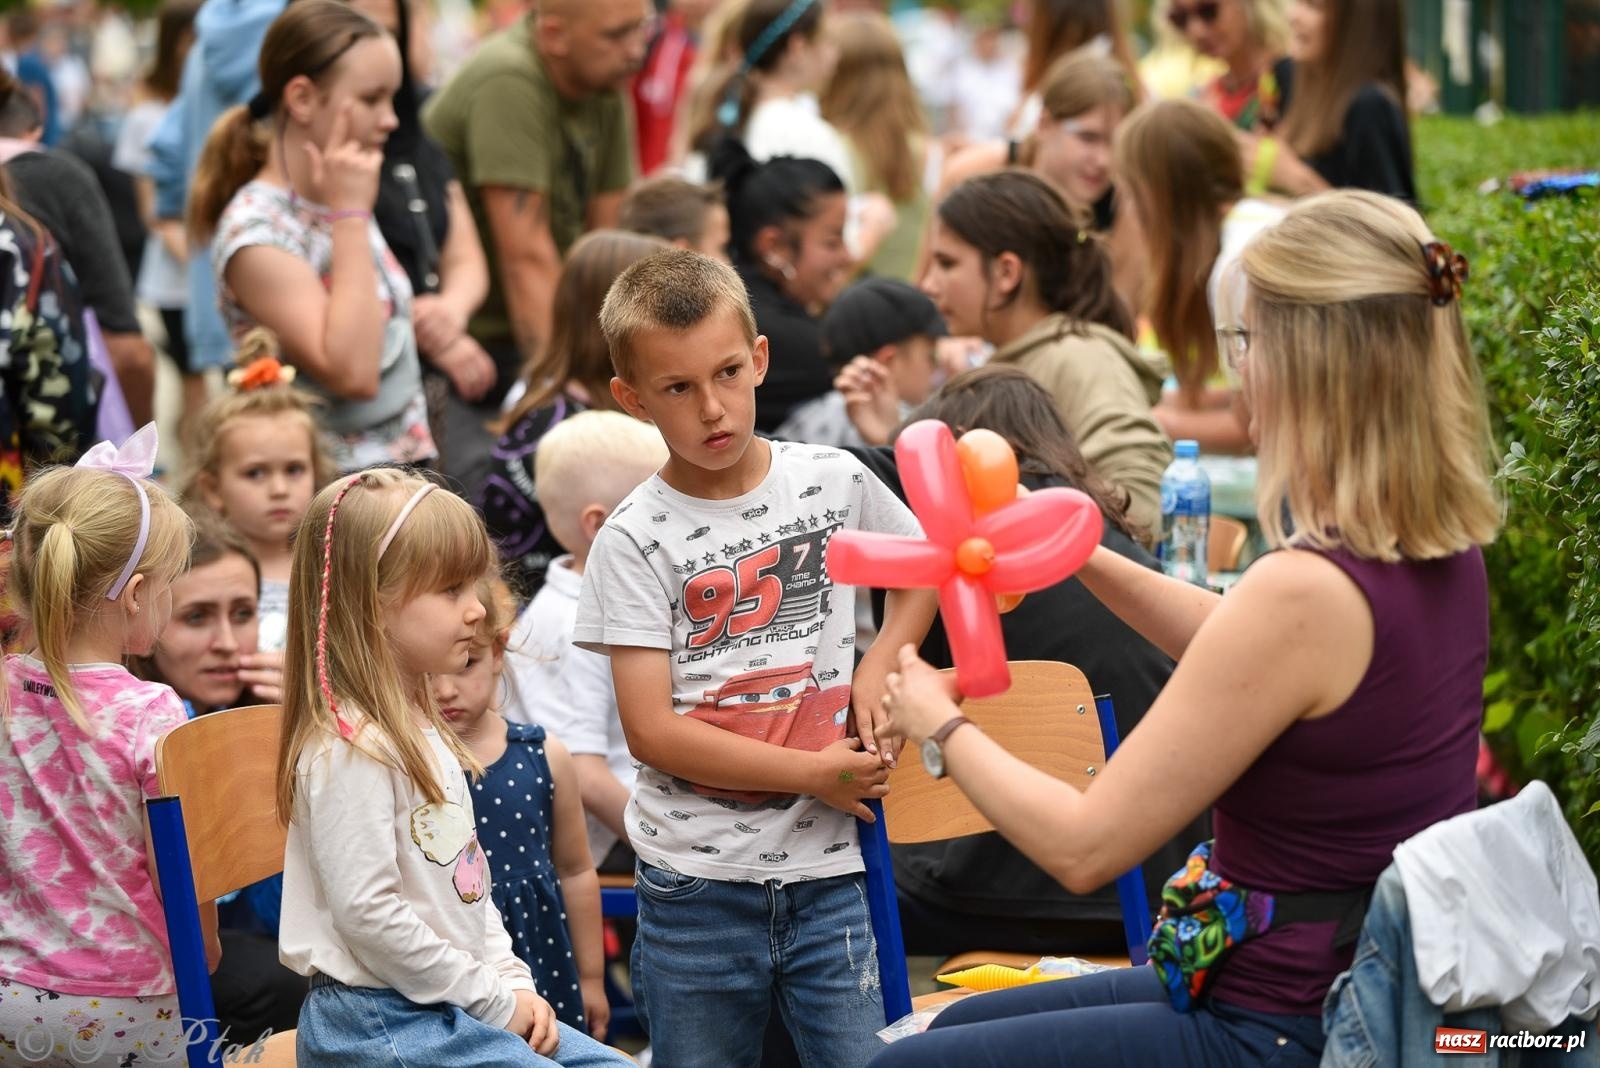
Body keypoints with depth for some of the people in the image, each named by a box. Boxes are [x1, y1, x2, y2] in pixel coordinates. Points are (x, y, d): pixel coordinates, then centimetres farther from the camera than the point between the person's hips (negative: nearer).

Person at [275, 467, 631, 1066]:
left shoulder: (420, 730, 13)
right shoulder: (353, 748, -18)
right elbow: (368, 913, -22)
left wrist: (514, 984, 6)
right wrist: (494, 1002, -15)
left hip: (446, 1012, 9)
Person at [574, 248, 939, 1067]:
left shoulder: (835, 482, 2)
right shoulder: (633, 541, -8)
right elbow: (650, 730, -12)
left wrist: (879, 670, 3)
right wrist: (813, 774, -14)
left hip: (827, 869, 2)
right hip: (697, 883, -2)